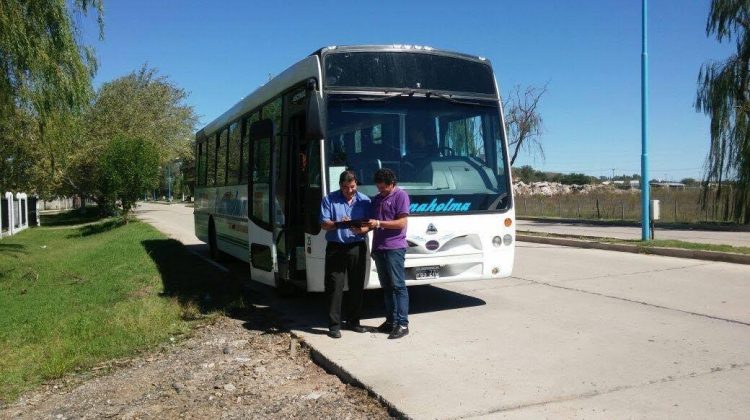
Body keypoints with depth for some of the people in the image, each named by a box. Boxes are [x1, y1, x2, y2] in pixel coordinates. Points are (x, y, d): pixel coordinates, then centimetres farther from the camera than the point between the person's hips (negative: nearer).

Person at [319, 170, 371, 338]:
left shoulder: (364, 200, 8)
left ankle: (353, 321, 21)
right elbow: (324, 224, -2)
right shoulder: (329, 200, 4)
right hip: (336, 248, -2)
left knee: (357, 286, 8)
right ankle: (334, 325, 1)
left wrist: (361, 230, -17)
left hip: (357, 248, 2)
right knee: (335, 287, -4)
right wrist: (338, 224, -21)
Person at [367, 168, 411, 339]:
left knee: (398, 285, -7)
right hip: (379, 248, 7)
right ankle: (391, 321, 16)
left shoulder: (401, 195, -4)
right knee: (386, 286, 10)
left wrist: (379, 223, -16)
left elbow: (401, 223, -11)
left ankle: (402, 324, -6)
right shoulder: (377, 199, 18)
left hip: (394, 247, -7)